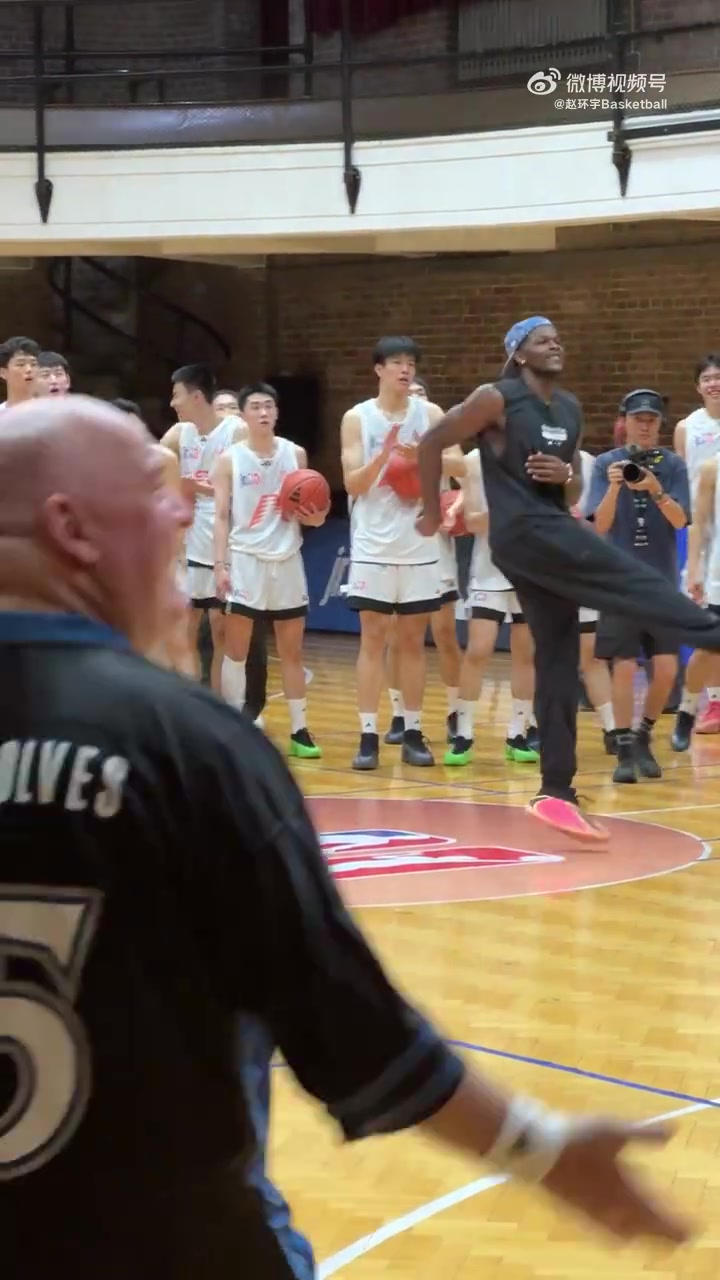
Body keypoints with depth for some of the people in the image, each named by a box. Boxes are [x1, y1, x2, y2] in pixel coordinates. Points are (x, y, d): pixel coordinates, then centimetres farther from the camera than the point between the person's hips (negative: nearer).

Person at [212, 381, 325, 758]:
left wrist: (313, 514, -10)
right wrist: (221, 564, -12)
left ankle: (299, 731, 11)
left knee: (292, 650, 7)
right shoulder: (229, 460, -1)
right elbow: (221, 516, -4)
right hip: (245, 560, -3)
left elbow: (310, 510, 14)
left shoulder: (296, 454, 7)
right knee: (236, 649, -2)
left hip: (287, 561, 3)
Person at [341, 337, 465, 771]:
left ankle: (413, 732, 13)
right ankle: (369, 735, 0)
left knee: (413, 640, 7)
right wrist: (383, 456, -21)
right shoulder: (357, 418, 0)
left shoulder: (430, 414, 4)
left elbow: (460, 465, -7)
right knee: (373, 639, -2)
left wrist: (420, 456, -23)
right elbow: (352, 485, -5)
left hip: (420, 545, 2)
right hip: (374, 546, -2)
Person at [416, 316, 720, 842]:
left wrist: (568, 476, -3)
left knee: (559, 665, 5)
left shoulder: (572, 410, 15)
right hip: (523, 531, -8)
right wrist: (433, 515, -1)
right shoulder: (496, 400, -7)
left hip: (552, 530, 8)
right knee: (635, 580, -20)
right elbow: (432, 443, -4)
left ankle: (556, 792, 8)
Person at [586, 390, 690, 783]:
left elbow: (680, 521, -8)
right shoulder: (606, 464, -1)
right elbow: (600, 525, -7)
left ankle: (644, 737, 19)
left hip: (662, 582, 1)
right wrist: (614, 489, -25)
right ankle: (625, 750, 8)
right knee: (624, 667, -3)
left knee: (666, 669, -3)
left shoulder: (672, 464, 2)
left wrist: (656, 491, -25)